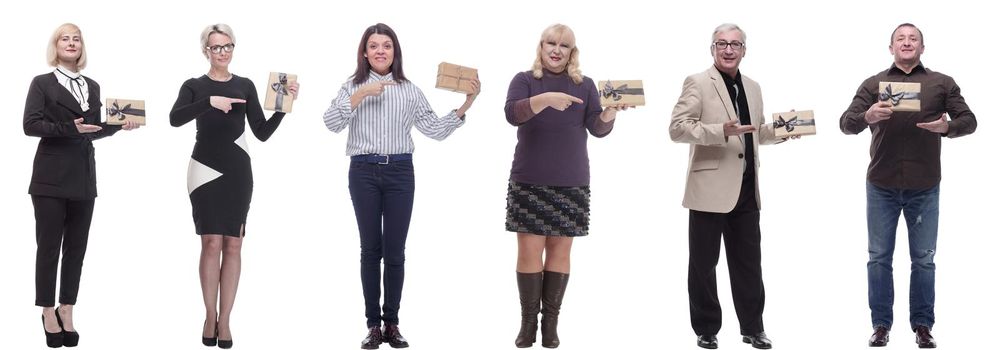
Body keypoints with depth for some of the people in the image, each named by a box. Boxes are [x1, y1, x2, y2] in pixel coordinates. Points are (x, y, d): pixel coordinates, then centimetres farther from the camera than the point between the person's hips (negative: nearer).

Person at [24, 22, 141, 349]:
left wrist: (118, 125, 1)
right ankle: (49, 312, 7)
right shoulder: (43, 83, 1)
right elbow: (30, 124, -11)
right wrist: (69, 128, -22)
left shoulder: (93, 87, 15)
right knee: (49, 246, -1)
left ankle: (67, 311, 12)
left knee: (76, 247, 5)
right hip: (52, 175, -5)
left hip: (84, 177, 5)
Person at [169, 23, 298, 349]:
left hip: (237, 171, 2)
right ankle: (210, 316, 4)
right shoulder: (194, 86, 3)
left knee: (233, 245, 1)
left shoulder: (245, 86, 10)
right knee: (212, 243, -9)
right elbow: (175, 119, -16)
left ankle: (224, 320, 6)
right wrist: (210, 102, -28)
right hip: (205, 170, -2)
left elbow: (262, 133, 7)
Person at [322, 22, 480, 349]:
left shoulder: (410, 91, 9)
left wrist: (465, 106, -4)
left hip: (399, 172, 1)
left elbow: (435, 130, 6)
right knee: (371, 249, 2)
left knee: (394, 251, 1)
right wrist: (361, 95, -16)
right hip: (363, 172, -1)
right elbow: (331, 122, -9)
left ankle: (392, 324, 9)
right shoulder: (352, 87, 6)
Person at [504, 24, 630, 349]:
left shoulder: (584, 85, 8)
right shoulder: (525, 80, 3)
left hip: (572, 184, 2)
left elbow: (598, 128, 0)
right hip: (529, 182, -1)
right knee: (529, 251, -2)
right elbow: (512, 113, -16)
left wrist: (612, 109, -21)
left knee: (560, 250, 3)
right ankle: (528, 322, 6)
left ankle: (550, 322, 8)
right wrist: (545, 99, -32)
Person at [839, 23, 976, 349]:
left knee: (923, 259, 5)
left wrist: (946, 127, -21)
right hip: (881, 187, 0)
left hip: (924, 188, 0)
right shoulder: (873, 83, 4)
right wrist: (867, 117, -26)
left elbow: (968, 120, 1)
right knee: (879, 258, 5)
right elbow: (846, 123, -3)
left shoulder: (942, 83, 5)